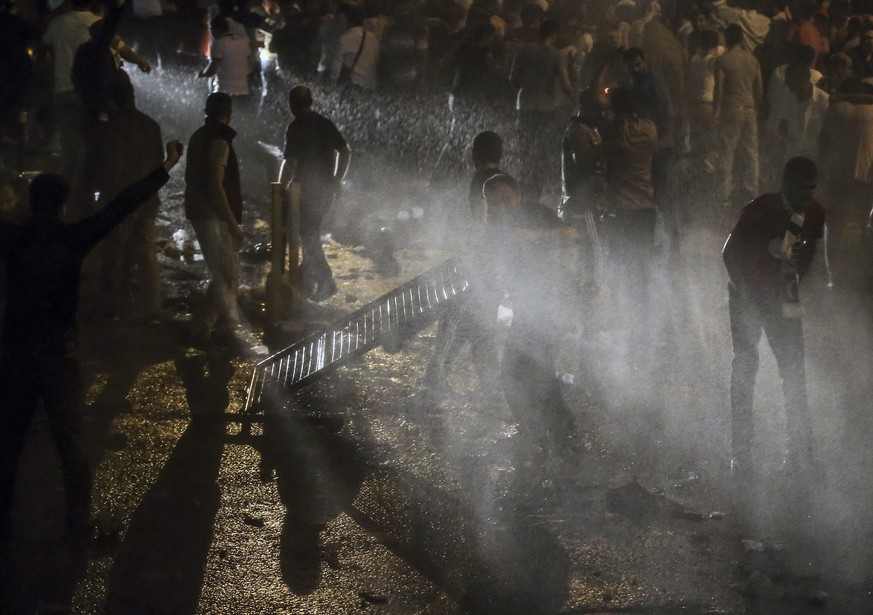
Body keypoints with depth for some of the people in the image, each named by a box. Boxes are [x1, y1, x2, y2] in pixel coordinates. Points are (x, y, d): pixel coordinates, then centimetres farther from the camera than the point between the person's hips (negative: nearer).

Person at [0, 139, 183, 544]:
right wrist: (166, 168, -9)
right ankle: (79, 525, 8)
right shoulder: (71, 239, -11)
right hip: (58, 357, -3)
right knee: (70, 445, 5)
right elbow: (122, 207, -12)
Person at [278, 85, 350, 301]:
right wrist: (337, 179, 20)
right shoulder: (325, 123, 7)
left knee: (309, 236, 0)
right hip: (327, 188, 7)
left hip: (307, 188, -7)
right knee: (311, 233, 18)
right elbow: (345, 151, 12)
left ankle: (325, 280, -7)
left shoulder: (296, 127, -14)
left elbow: (290, 162, -19)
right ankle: (305, 279, 23)